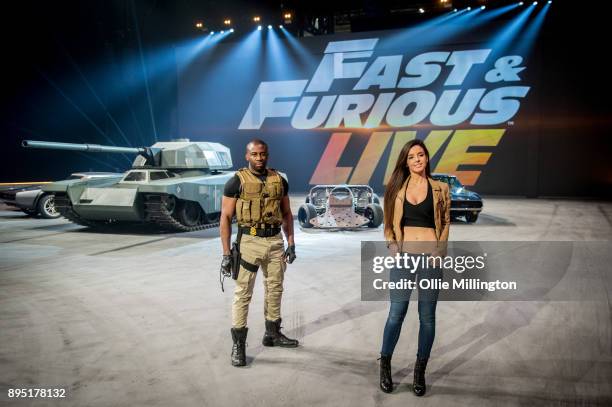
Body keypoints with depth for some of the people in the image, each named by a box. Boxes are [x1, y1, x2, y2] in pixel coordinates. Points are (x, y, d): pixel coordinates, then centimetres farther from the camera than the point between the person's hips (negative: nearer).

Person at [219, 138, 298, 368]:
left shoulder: (279, 180, 7)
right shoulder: (237, 181, -6)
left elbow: (287, 213, 13)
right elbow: (225, 217, -6)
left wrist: (291, 243, 6)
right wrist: (226, 253, -11)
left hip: (275, 241, 5)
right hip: (249, 241, -4)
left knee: (275, 288, 15)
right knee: (243, 293, -1)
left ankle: (272, 334, 33)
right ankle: (238, 344, 10)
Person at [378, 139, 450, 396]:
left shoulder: (440, 189, 5)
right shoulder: (396, 188, 7)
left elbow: (446, 222, 9)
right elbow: (389, 223, 10)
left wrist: (440, 249, -4)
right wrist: (393, 247, -4)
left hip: (431, 255, 0)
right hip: (403, 254, 0)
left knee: (427, 315, 5)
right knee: (396, 312, -1)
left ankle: (420, 372, 19)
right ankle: (385, 365, 18)